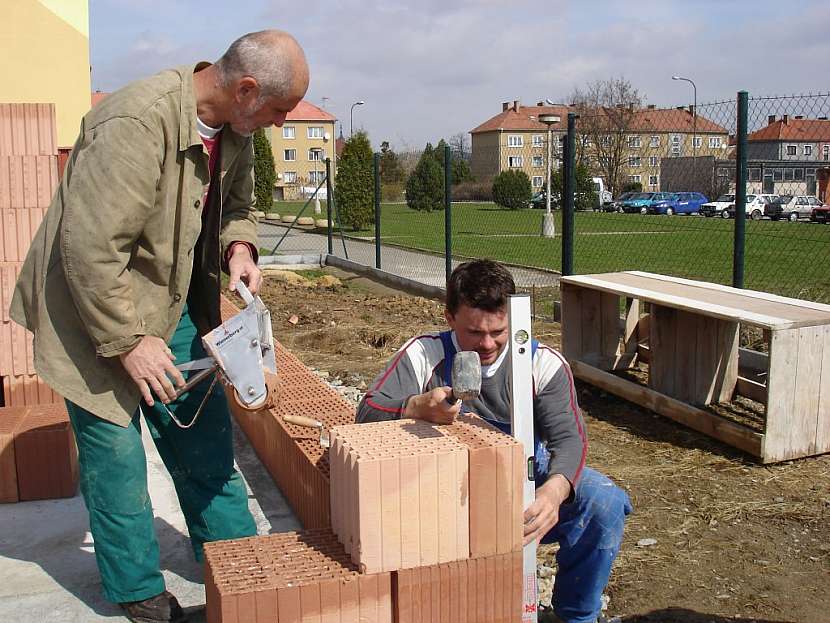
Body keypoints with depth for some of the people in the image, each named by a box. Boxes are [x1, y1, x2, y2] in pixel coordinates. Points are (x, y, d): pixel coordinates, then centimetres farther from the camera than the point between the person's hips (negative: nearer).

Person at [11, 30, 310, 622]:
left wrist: (238, 247, -8)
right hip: (98, 310, -7)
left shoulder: (234, 128, -3)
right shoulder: (138, 122, -30)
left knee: (204, 438, 14)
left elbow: (237, 204, 14)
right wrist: (128, 341, -23)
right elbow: (90, 246, -29)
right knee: (115, 452, 4)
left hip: (176, 307, 8)